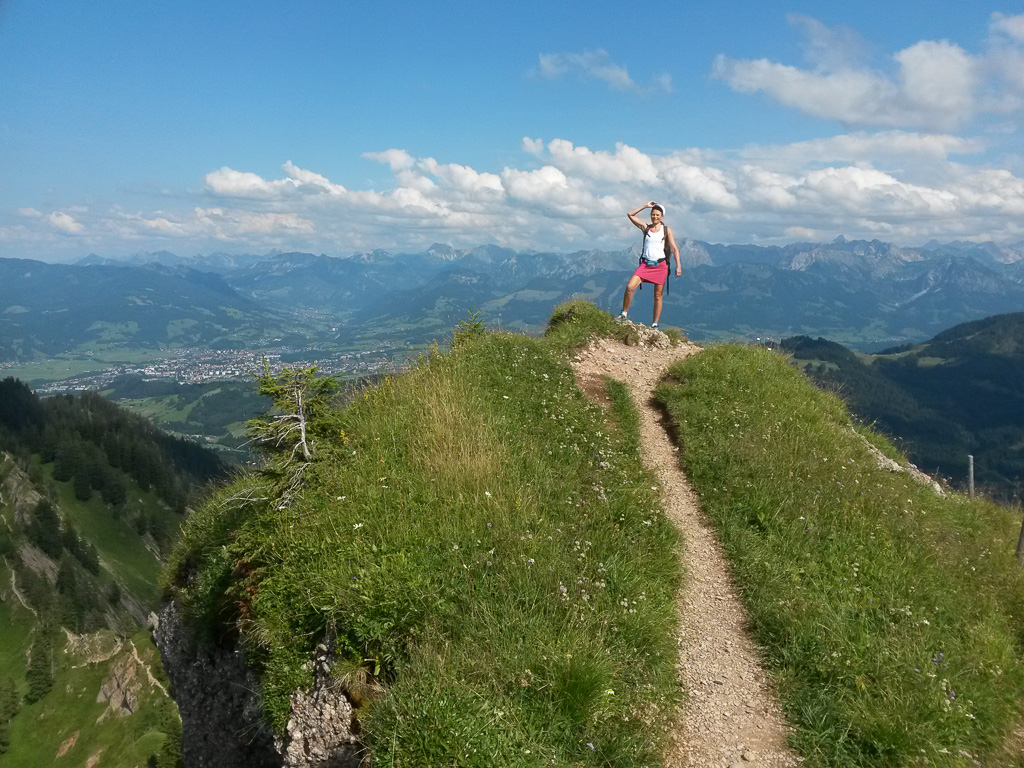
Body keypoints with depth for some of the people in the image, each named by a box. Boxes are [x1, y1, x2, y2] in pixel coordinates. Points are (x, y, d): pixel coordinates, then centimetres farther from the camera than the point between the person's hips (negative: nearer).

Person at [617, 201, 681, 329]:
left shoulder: (666, 230, 5)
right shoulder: (645, 227, 9)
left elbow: (674, 249, 2)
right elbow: (630, 214, 7)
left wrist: (678, 266, -7)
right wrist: (645, 206, 6)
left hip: (660, 265, -1)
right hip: (645, 264, 1)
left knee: (658, 295, 3)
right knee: (629, 287, -16)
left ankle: (655, 324, 10)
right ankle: (624, 314, -2)